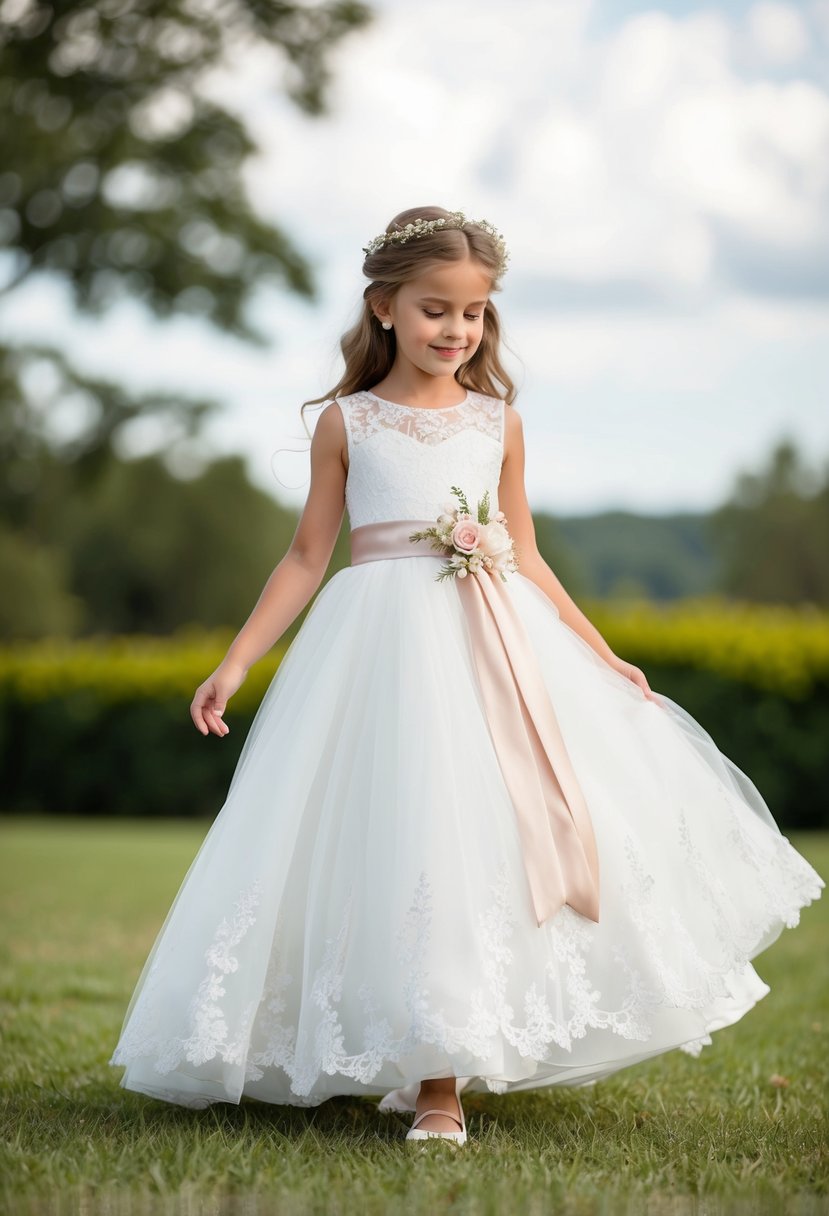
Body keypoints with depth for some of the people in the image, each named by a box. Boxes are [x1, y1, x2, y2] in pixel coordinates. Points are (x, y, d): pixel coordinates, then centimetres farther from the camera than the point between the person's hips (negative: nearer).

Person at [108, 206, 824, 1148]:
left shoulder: (497, 422, 12)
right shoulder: (347, 421, 5)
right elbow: (308, 555, 7)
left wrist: (603, 658, 17)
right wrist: (236, 662, 0)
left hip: (497, 644, 3)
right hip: (387, 645, -3)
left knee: (485, 844, -2)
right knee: (411, 847, -7)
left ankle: (445, 1074, 8)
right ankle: (436, 1087, 3)